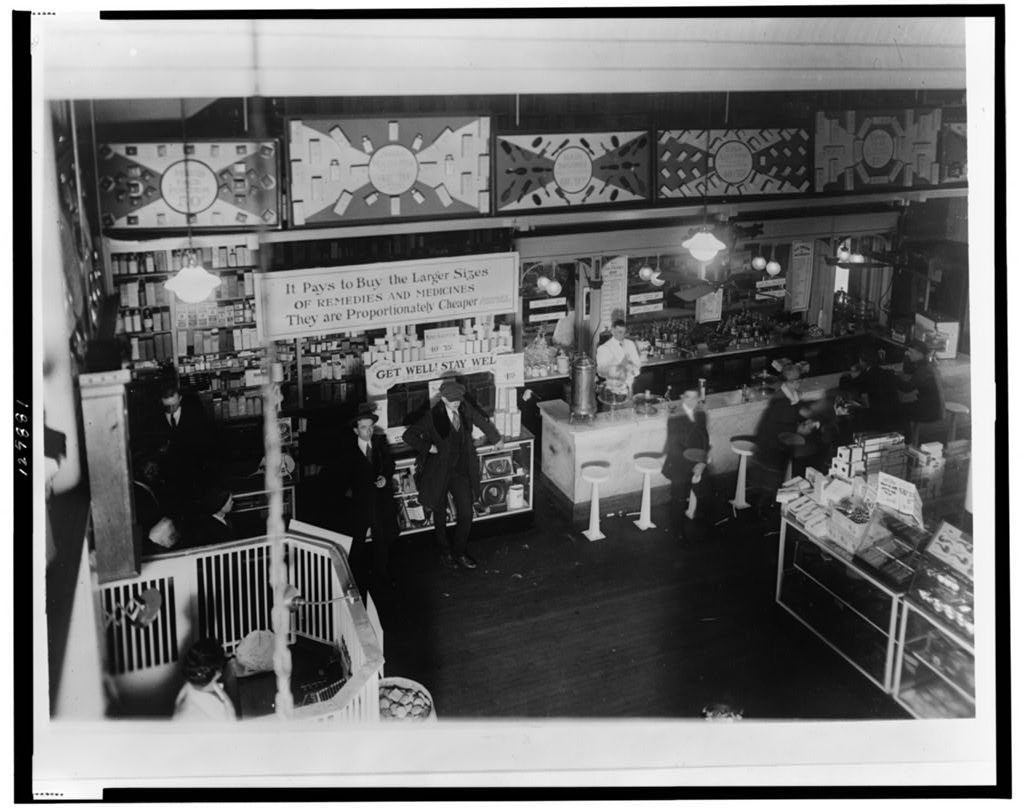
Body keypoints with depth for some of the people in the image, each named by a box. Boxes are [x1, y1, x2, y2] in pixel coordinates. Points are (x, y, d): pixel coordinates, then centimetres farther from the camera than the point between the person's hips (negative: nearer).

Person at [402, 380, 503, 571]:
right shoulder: (433, 416, -18)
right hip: (439, 472, -3)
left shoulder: (465, 409, -5)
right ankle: (445, 553, 35)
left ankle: (459, 552, 23)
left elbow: (483, 422, 15)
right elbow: (408, 435, -13)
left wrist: (496, 439, 24)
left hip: (461, 470, 3)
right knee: (440, 516, 12)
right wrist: (428, 447, -19)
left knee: (466, 514, 2)